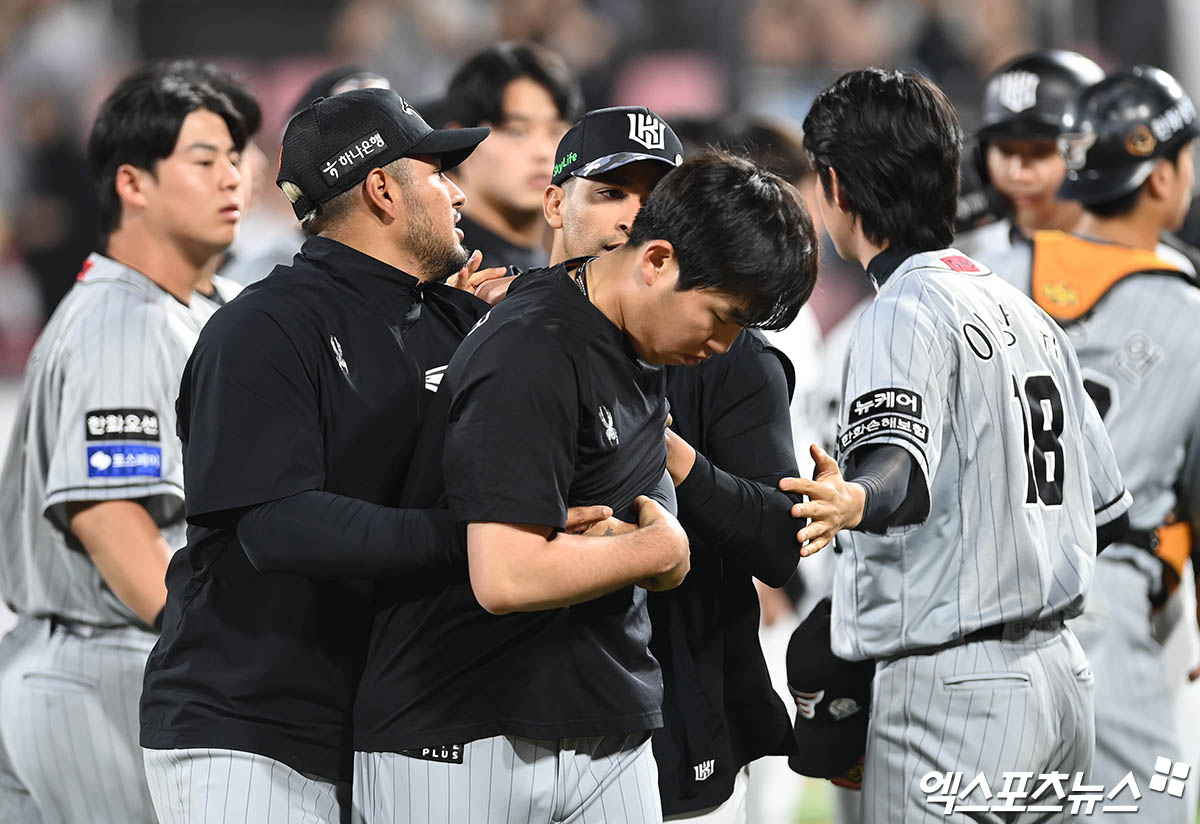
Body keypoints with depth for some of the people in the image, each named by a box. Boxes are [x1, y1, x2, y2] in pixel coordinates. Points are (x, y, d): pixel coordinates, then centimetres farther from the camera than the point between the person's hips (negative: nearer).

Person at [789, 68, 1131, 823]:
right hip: (1062, 670, 9)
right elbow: (1107, 512, 20)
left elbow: (900, 458, -30)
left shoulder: (907, 312, -9)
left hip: (954, 685, -9)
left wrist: (854, 501, -50)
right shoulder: (1027, 312, 17)